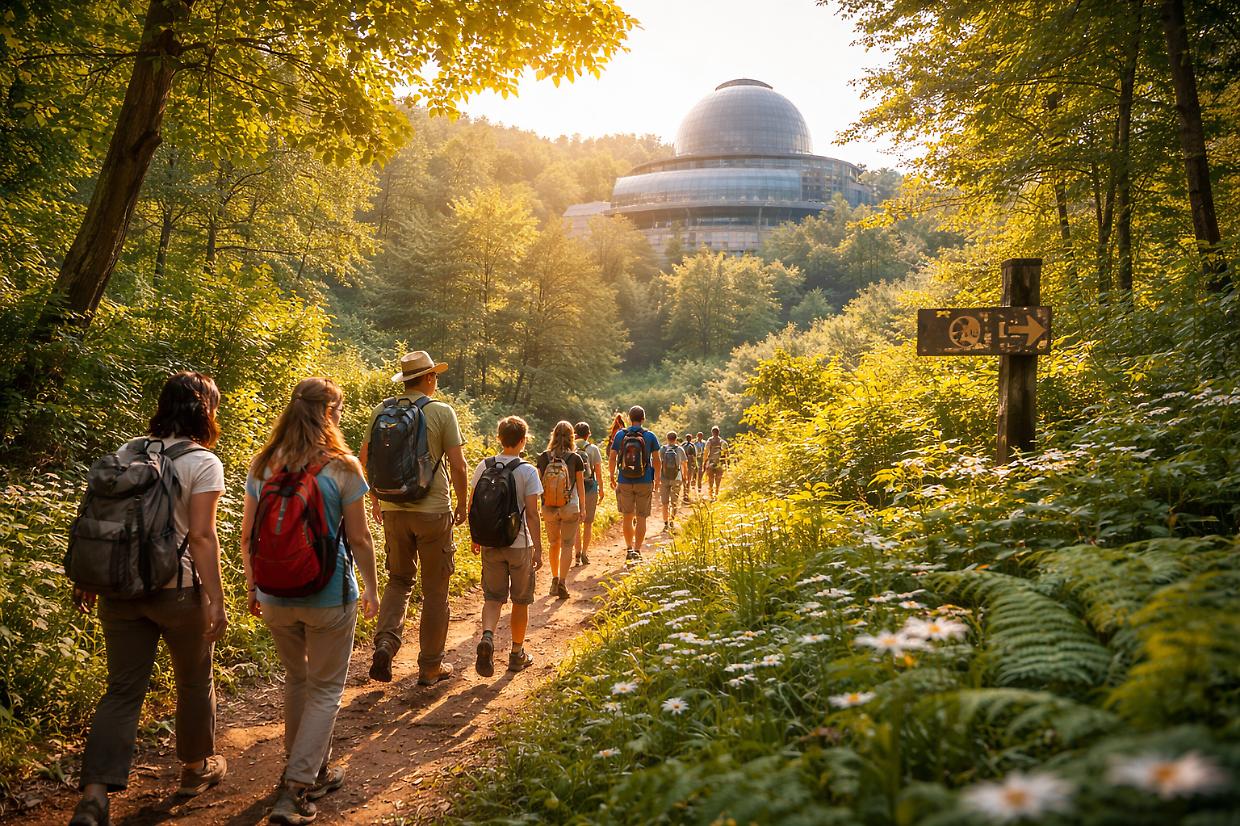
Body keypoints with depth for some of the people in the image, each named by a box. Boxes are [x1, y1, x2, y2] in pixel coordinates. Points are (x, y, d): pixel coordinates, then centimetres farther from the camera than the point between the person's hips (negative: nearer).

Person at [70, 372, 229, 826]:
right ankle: (197, 767, 34)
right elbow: (202, 536, -18)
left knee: (123, 689, 11)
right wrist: (216, 600, -14)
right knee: (195, 681, 17)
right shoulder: (202, 462, -13)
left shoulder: (126, 452, 4)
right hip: (177, 590, -5)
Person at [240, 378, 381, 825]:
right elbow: (359, 539, -8)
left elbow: (247, 536, 3)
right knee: (326, 689, 12)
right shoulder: (342, 467, -12)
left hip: (275, 598, 4)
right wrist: (371, 588, 6)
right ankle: (296, 788, 7)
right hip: (329, 597, -4)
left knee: (296, 679, 24)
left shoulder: (262, 465, -2)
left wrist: (252, 588, 15)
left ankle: (311, 770, 38)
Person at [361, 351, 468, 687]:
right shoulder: (442, 411, -8)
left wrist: (375, 500, 19)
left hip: (394, 510, 4)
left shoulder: (381, 412, 3)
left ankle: (385, 642, -1)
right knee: (435, 590, 8)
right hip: (433, 511, -3)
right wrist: (462, 505, 3)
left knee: (398, 580, 20)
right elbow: (458, 465, -10)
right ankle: (431, 666, 16)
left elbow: (364, 459, 6)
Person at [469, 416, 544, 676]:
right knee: (521, 601, 13)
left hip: (490, 543, 3)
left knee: (493, 597, 11)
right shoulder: (527, 471, -12)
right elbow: (531, 514, -13)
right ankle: (517, 654, 23)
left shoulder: (483, 467, -1)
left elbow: (473, 506, 4)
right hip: (520, 544, -3)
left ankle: (487, 636, -16)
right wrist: (538, 548, -7)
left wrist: (476, 537, 18)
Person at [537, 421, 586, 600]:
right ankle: (562, 582, -4)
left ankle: (555, 579, 28)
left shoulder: (544, 457, -4)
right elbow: (580, 486, -2)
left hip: (548, 508, 2)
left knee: (553, 543, 20)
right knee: (567, 545, 6)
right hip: (570, 508, -2)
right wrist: (582, 508, 9)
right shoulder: (575, 458, -7)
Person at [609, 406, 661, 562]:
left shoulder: (620, 435, -1)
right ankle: (637, 550, 4)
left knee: (627, 517, 13)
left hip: (624, 483, 1)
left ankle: (629, 549, 14)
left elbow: (612, 457, 0)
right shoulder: (650, 436, -3)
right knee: (641, 518, 6)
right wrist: (657, 479, 13)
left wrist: (612, 477, 12)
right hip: (644, 483, -1)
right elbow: (656, 460, 0)